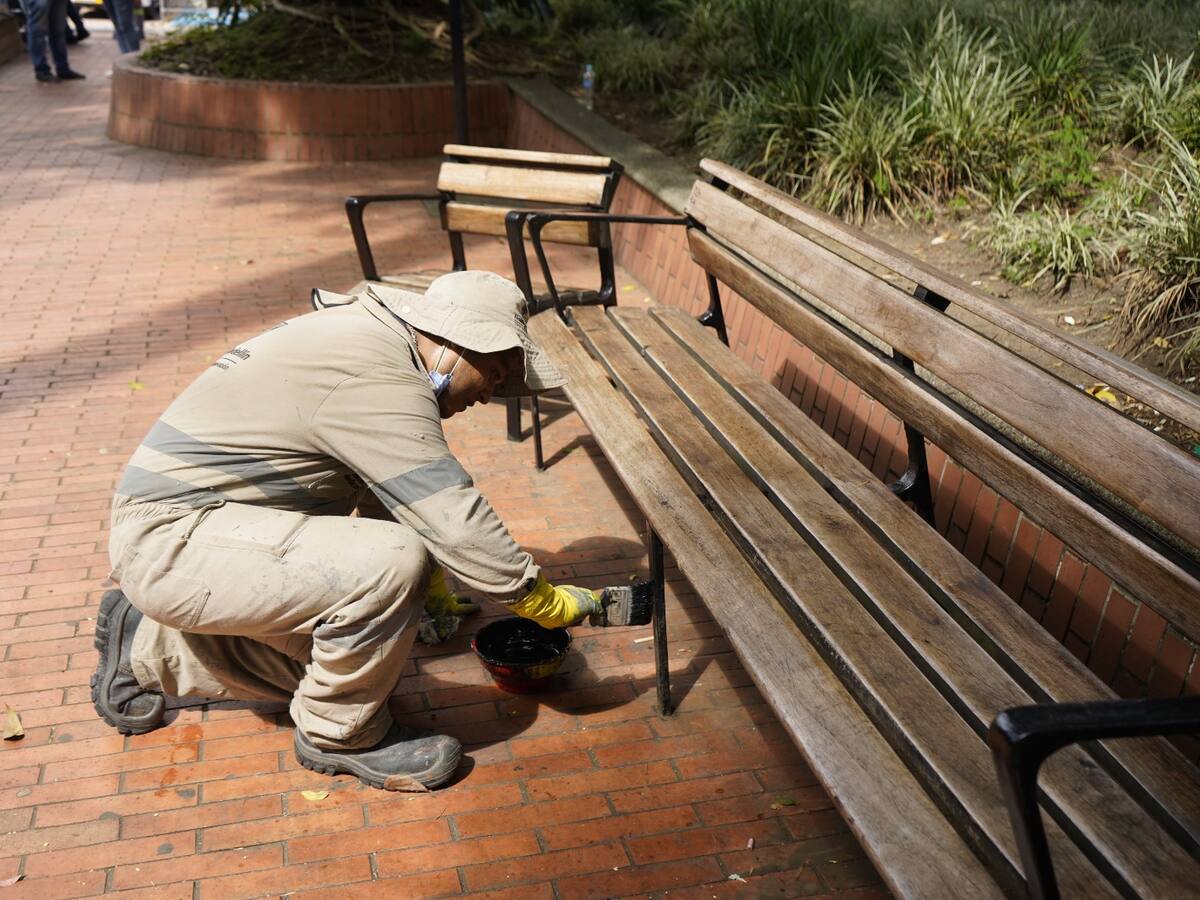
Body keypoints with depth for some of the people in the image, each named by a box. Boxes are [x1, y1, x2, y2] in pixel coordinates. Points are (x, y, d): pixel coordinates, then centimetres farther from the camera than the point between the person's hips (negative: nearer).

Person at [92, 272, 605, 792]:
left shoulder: (366, 336, 11)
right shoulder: (378, 378, -22)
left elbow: (386, 487, 23)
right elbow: (456, 522, -23)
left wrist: (427, 578, 23)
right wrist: (547, 603, -11)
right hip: (171, 539, -11)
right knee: (391, 563, -27)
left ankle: (144, 650, 28)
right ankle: (340, 734, -2)